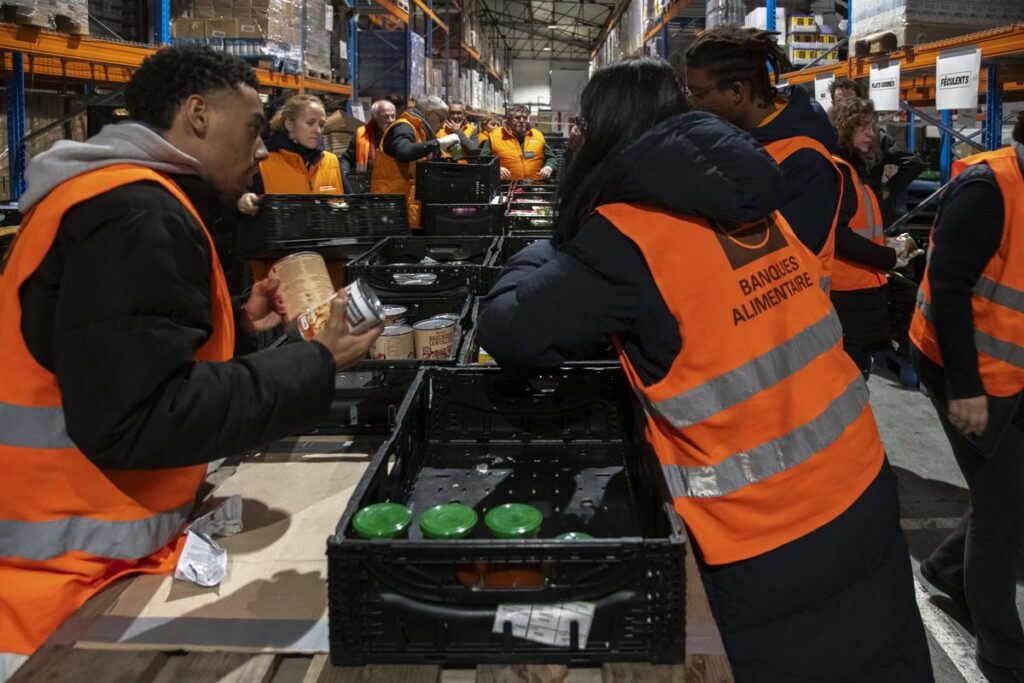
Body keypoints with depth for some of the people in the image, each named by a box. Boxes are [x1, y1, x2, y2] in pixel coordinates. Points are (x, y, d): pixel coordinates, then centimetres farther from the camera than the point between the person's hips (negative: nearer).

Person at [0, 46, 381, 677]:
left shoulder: (128, 199, 14)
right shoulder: (137, 214, -21)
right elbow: (134, 418, -28)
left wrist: (237, 326, 9)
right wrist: (317, 367, -20)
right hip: (66, 566, -10)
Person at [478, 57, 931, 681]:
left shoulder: (629, 234, -18)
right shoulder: (748, 200, 3)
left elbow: (511, 333, -14)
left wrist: (545, 256, 3)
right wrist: (621, 320, 15)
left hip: (770, 537, -6)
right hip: (862, 490, 7)